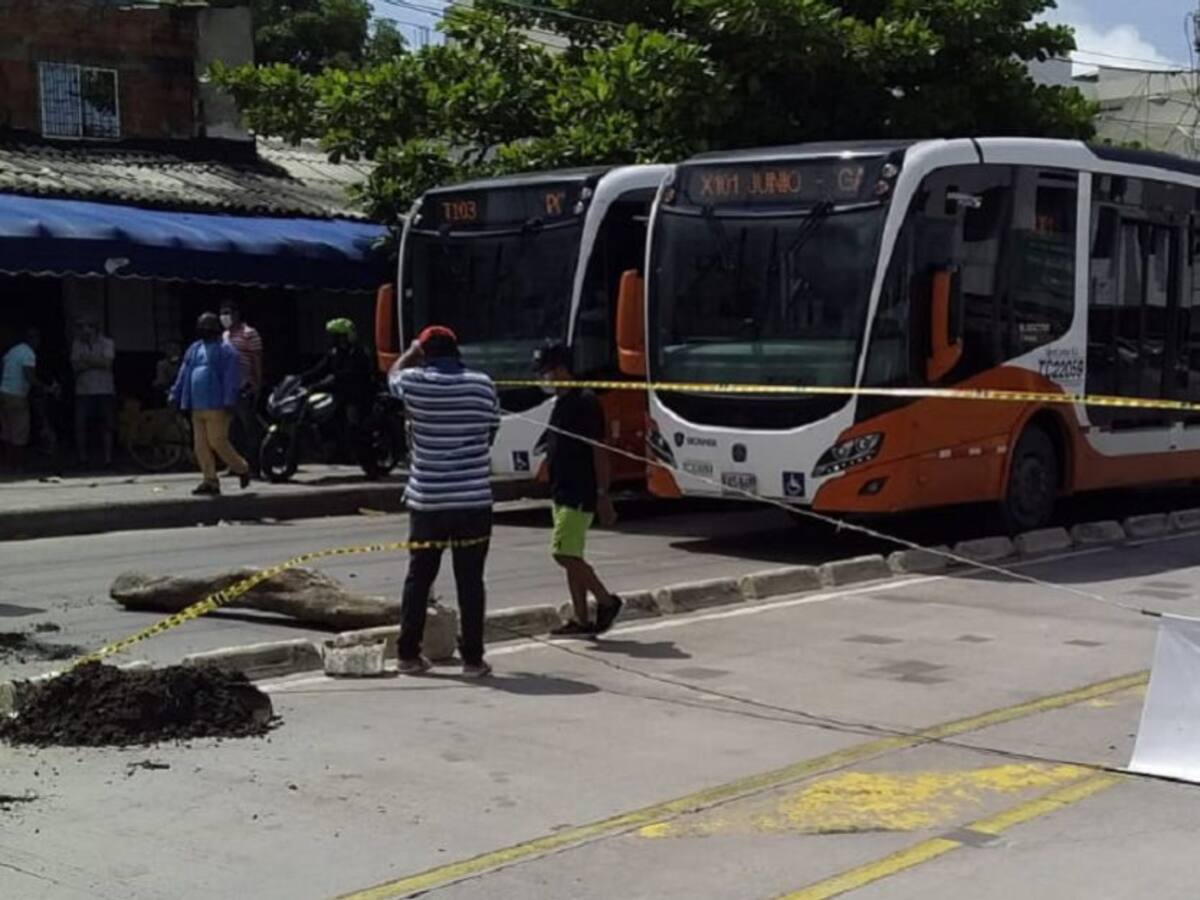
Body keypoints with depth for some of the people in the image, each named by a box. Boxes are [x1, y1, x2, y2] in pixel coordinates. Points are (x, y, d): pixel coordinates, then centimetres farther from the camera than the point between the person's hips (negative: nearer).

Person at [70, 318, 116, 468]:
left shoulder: (107, 343, 4)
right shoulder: (77, 345, 10)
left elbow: (107, 362, -10)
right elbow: (76, 365, -2)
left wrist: (87, 359, -7)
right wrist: (97, 362, -9)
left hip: (105, 391, -2)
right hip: (83, 392, 2)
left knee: (107, 426, -2)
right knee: (80, 426, -5)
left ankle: (108, 458, 1)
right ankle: (82, 458, 3)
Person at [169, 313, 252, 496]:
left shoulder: (225, 350, -5)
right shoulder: (195, 349, 17)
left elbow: (232, 378, -12)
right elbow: (183, 375, 19)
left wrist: (229, 402, -18)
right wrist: (175, 396, 14)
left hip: (216, 406, -8)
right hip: (198, 406, 8)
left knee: (218, 442, -9)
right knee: (201, 445, 5)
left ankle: (242, 469, 12)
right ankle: (210, 482, 9)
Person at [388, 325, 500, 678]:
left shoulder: (415, 383, -5)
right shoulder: (482, 385, -3)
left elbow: (393, 374, 19)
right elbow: (491, 433, 7)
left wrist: (413, 351, 36)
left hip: (427, 499, 1)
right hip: (474, 499, 0)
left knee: (418, 577, 12)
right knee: (470, 580, 4)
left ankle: (409, 655, 17)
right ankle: (472, 659, 6)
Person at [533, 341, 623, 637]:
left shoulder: (585, 402, -14)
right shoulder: (561, 403, 14)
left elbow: (599, 452, -16)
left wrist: (603, 495, -19)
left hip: (580, 495, -10)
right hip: (562, 492, 10)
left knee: (565, 553, -12)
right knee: (570, 556, 9)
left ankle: (607, 601, 1)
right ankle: (582, 620, 13)